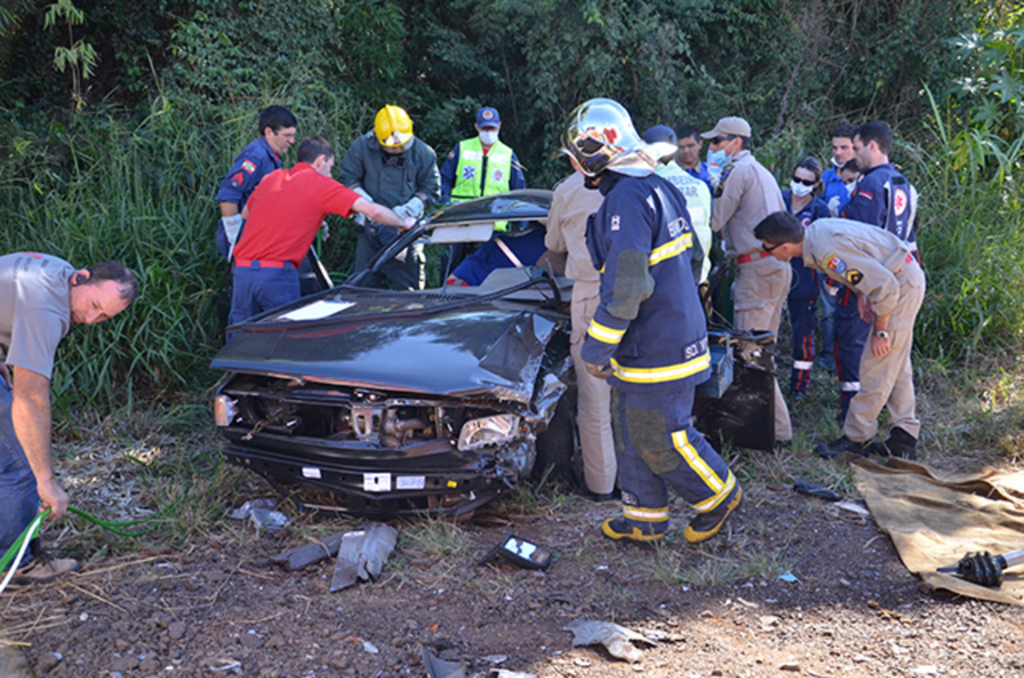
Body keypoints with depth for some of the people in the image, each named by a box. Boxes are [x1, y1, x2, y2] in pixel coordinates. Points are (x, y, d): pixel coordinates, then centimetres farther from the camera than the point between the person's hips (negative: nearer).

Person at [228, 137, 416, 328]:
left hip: (241, 269, 5)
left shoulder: (271, 178, 16)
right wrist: (403, 223, 11)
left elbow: (245, 213, 32)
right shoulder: (321, 184, 1)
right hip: (277, 273, -5)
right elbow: (373, 210, -6)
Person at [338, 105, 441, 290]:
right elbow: (347, 177, 6)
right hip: (373, 224, 1)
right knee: (365, 281, 5)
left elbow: (431, 188, 3)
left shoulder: (423, 153, -2)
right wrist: (364, 202, -8)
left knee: (409, 284, 2)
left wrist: (408, 209, -10)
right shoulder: (361, 147, -1)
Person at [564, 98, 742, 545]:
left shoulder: (627, 200, -21)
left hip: (656, 350, -10)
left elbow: (625, 288, -26)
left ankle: (720, 495, 24)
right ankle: (643, 518, 26)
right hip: (670, 333, 10)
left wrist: (596, 349, -17)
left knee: (660, 439, 4)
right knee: (633, 431, 16)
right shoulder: (656, 188, 11)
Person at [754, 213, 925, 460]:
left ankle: (856, 437, 5)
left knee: (877, 366, -4)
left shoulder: (827, 252, -31)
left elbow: (885, 286, -30)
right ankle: (904, 438, 21)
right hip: (902, 278, 10)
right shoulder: (816, 229, -1)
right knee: (896, 365, 14)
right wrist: (867, 297, 14)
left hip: (902, 284, -10)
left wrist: (880, 332, -19)